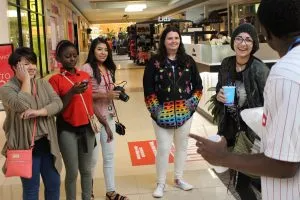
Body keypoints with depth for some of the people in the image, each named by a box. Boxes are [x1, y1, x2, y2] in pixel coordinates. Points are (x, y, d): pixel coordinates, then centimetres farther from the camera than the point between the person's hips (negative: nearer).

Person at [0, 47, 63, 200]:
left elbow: (58, 103, -6)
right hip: (26, 145, -4)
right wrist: (26, 80, -16)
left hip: (46, 143, 5)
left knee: (54, 184, 15)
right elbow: (22, 106, -26)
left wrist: (38, 112, -22)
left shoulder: (43, 84, 7)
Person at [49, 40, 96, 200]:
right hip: (67, 131, -4)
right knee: (72, 172, 4)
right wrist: (71, 93, -23)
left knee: (86, 170, 13)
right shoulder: (55, 80, -8)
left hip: (87, 128, 4)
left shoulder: (85, 75, 6)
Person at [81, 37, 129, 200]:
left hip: (108, 116, 7)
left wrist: (115, 94, 6)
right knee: (93, 157, 4)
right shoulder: (87, 68, -11)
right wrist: (105, 95, -22)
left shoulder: (109, 69, 12)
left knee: (109, 155, 12)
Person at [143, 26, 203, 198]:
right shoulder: (155, 62, -4)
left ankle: (179, 178, 31)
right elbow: (148, 89, -5)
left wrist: (193, 102, -1)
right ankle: (161, 184, 14)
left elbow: (198, 85, 9)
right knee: (163, 149, -1)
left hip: (184, 113, 3)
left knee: (182, 146, 14)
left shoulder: (188, 61, 4)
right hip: (163, 114, -3)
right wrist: (155, 109, -9)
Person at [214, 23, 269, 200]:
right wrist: (219, 96, -8)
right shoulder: (226, 64, 0)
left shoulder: (260, 70, -16)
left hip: (251, 130, -5)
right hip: (229, 127, 6)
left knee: (242, 182, 0)